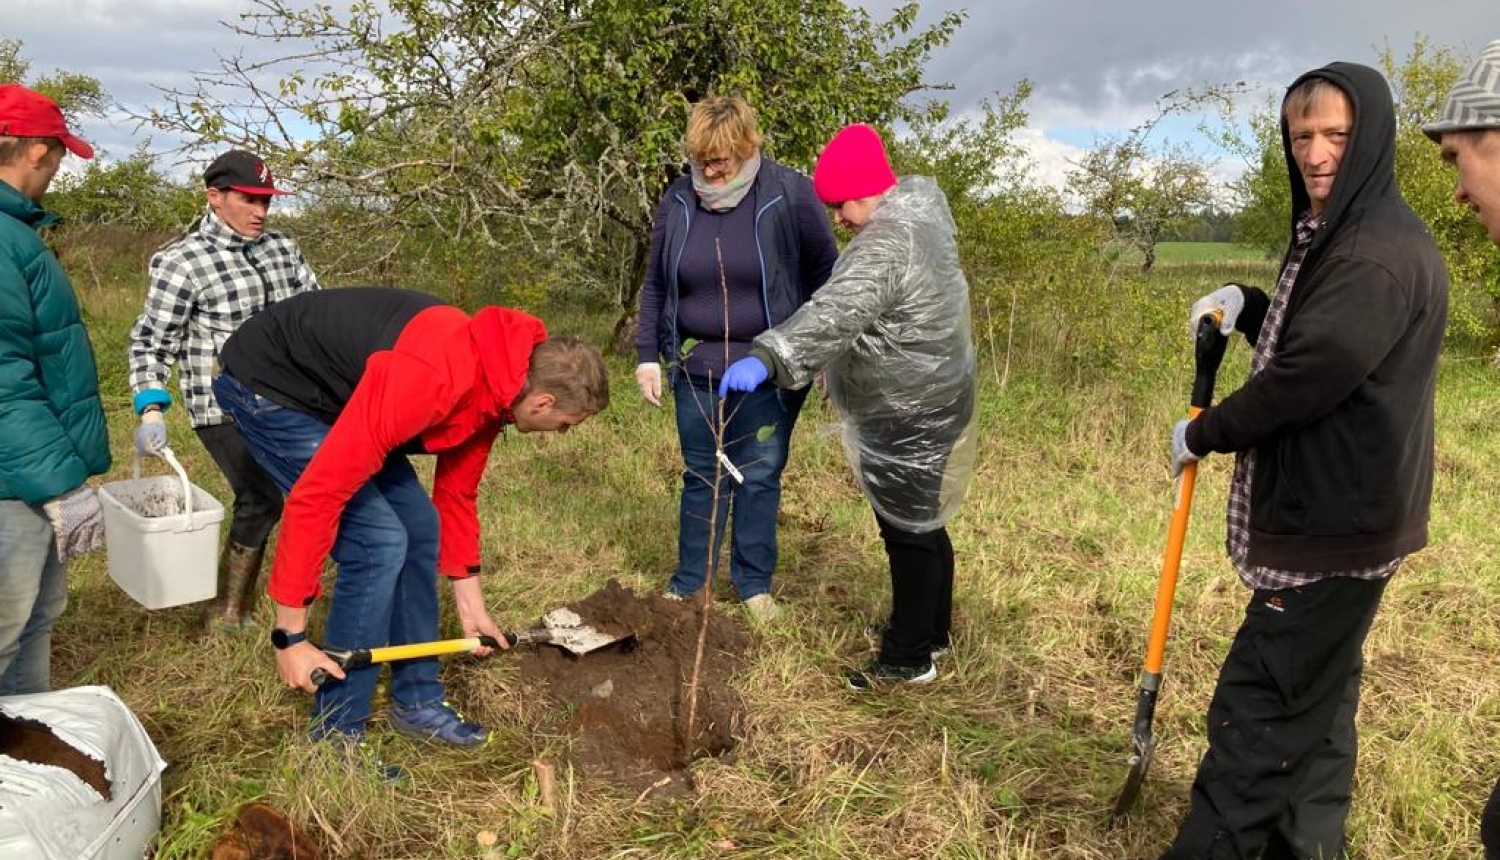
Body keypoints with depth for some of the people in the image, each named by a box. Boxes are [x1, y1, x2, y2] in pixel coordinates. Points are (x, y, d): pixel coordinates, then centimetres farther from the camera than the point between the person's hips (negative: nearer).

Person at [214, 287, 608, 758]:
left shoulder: (495, 383, -6)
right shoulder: (430, 379, -37)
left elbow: (457, 493, 8)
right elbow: (316, 494, -36)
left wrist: (471, 606, 14)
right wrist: (290, 635, -29)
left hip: (334, 391, 9)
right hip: (267, 386, -9)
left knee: (420, 526, 5)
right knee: (379, 541, -16)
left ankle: (417, 702, 20)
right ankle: (335, 738, -1)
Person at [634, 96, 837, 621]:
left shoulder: (790, 195, -8)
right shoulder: (678, 202, 2)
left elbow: (825, 278, -2)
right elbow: (655, 285, 10)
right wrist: (647, 354, 7)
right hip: (697, 367, 3)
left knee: (760, 475, 6)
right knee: (701, 476, 10)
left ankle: (754, 584, 22)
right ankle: (688, 584, 23)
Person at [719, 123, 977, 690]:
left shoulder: (887, 244, -24)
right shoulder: (920, 203, 9)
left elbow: (834, 313, -40)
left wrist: (768, 358, -50)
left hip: (907, 418, -10)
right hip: (924, 406, 11)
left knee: (907, 531, 0)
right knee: (923, 524, 21)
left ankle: (908, 660, 13)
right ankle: (932, 630, 36)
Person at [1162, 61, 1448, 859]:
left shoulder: (1382, 253, -20)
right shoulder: (1332, 235, 13)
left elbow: (1309, 376, -24)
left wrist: (1203, 434, -9)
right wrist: (1245, 305, 3)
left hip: (1336, 520, -11)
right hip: (1328, 508, 11)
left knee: (1257, 705, -3)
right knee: (1312, 696, 19)